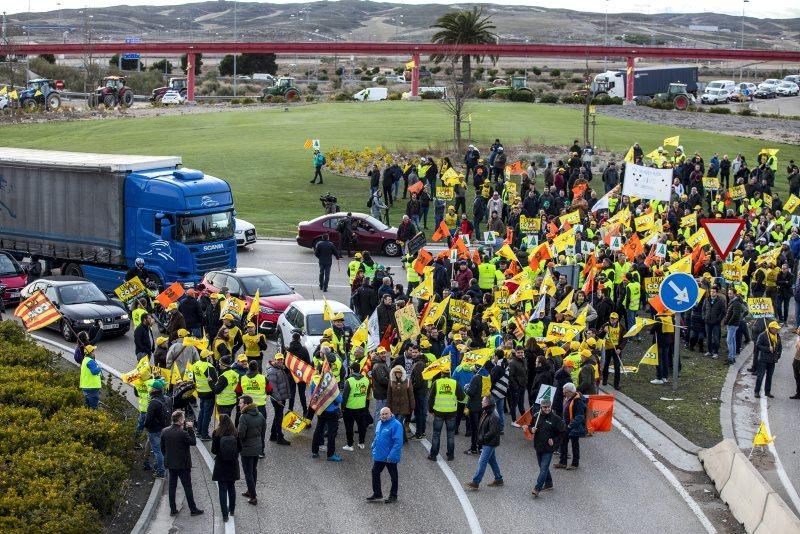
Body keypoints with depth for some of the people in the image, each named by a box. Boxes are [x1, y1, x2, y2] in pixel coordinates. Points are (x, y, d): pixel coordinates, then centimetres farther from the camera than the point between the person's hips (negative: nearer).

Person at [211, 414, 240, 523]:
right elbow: (240, 448, -2)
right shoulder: (235, 433, -8)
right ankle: (231, 510, 33)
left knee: (222, 490, 4)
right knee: (231, 487, 21)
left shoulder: (217, 434, -15)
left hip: (221, 466, -3)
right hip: (233, 465, 3)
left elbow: (213, 450, -12)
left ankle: (225, 515, 3)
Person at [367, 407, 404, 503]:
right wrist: (374, 449, 13)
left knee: (393, 476, 8)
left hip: (390, 457, -8)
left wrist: (392, 455, -26)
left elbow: (398, 442, -23)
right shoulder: (379, 424, 8)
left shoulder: (396, 425, -18)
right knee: (375, 473, 10)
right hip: (378, 456, 8)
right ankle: (377, 493, 23)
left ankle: (393, 495, 20)